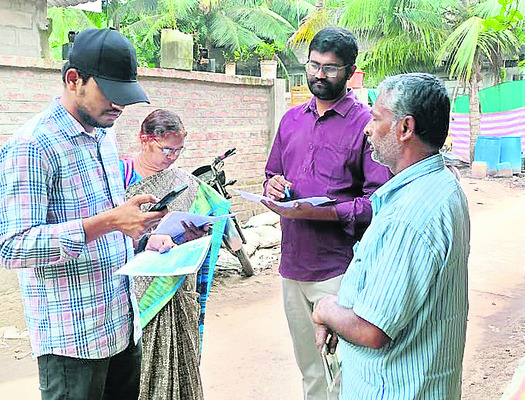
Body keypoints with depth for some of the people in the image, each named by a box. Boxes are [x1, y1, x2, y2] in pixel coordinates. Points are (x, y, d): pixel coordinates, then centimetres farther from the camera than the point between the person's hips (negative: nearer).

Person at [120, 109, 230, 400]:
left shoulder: (185, 183, 9)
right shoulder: (120, 173, -3)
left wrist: (194, 237, -10)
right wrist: (145, 239, -26)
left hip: (174, 289, 3)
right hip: (131, 286, -3)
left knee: (173, 362, 5)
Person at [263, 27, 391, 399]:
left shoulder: (366, 123, -7)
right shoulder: (292, 119, 13)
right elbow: (273, 175, 22)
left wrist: (320, 212, -24)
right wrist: (273, 185, -2)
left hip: (339, 271, -5)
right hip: (292, 265, 6)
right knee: (308, 367, 17)